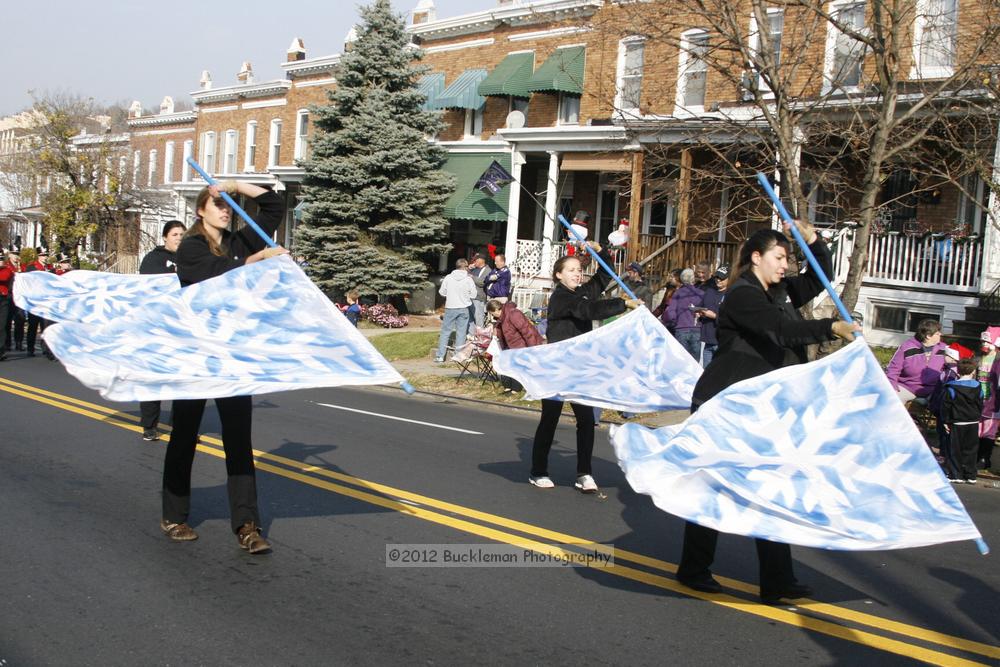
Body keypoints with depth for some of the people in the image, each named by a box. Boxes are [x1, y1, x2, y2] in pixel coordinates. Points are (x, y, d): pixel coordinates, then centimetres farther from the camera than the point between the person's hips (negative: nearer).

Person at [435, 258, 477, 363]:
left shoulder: (448, 278, -5)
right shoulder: (469, 279, -7)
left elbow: (442, 292, 2)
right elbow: (473, 295, -1)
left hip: (450, 308, 0)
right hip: (463, 308, 0)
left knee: (445, 332, 7)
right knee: (461, 333, 8)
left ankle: (440, 356, 4)